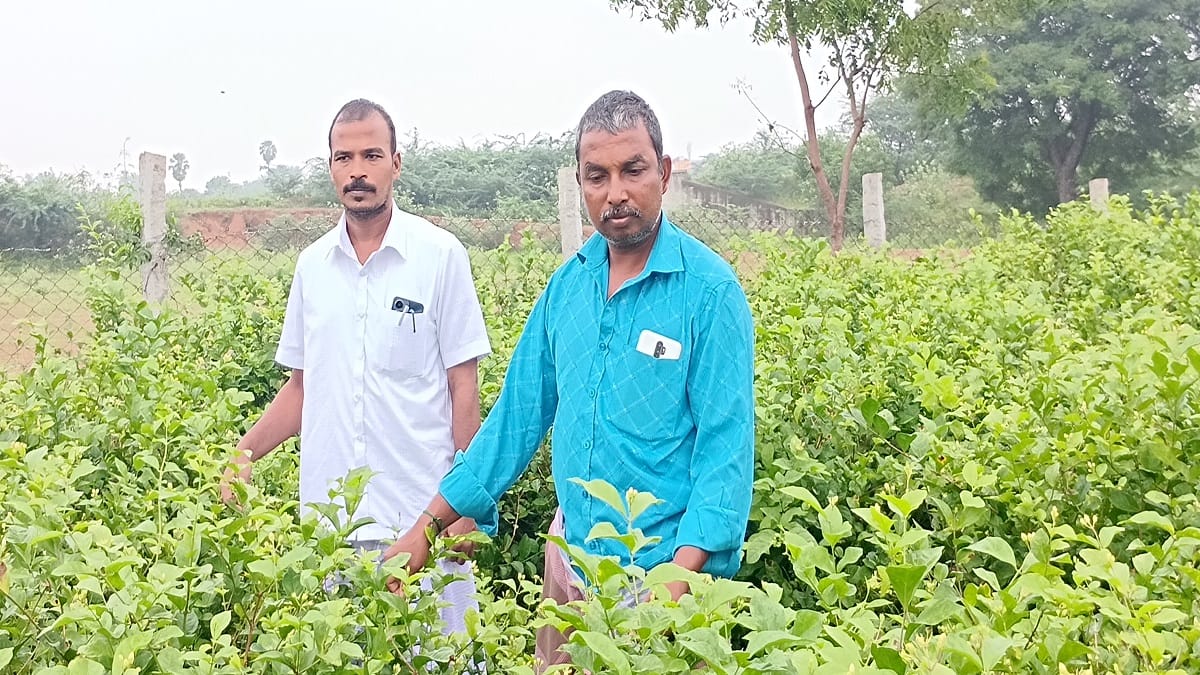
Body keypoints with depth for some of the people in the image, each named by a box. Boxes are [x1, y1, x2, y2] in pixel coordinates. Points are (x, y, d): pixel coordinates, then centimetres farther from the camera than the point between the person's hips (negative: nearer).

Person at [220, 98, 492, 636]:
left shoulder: (440, 255, -4)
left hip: (420, 511, -4)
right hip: (328, 516, 4)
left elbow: (463, 386, -3)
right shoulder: (311, 265, 9)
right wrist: (245, 453, 1)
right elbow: (302, 386, 16)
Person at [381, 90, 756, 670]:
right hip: (573, 556, 5)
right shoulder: (566, 284, 5)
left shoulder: (709, 289, -13)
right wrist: (425, 529, 7)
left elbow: (725, 447, -16)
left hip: (660, 571, -5)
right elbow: (518, 413, 9)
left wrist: (681, 576, -29)